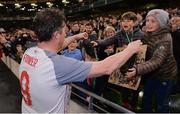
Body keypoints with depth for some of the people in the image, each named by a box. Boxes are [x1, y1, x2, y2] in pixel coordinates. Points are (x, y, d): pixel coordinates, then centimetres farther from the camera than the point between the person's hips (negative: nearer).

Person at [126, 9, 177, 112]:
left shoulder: (165, 38, -26)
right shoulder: (148, 34, -3)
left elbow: (157, 60, -39)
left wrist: (138, 69, -53)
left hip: (165, 74, -6)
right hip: (151, 73, 6)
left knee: (161, 104, 7)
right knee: (146, 98, 16)